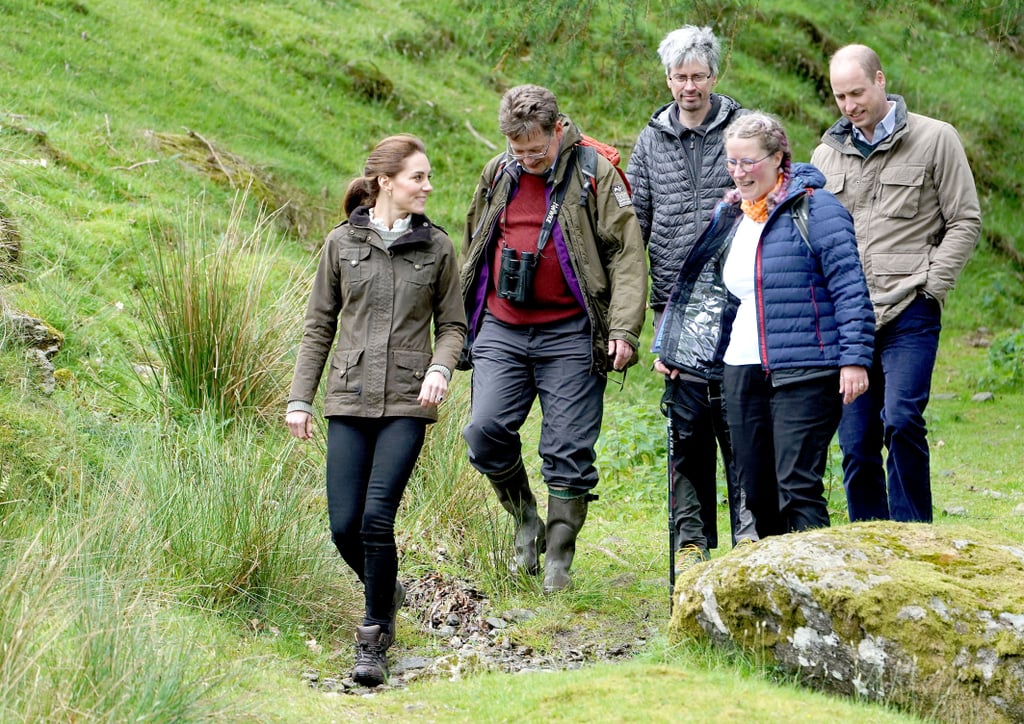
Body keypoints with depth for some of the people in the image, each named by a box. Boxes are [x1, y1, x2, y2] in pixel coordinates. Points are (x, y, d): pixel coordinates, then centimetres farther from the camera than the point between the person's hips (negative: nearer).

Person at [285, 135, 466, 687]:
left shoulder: (436, 247, 5)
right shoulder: (342, 243, 5)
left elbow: (452, 324, 10)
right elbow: (318, 326, 10)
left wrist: (440, 369, -10)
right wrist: (299, 398, 6)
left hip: (407, 403, -1)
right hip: (350, 400, 1)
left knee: (377, 517, -14)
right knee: (345, 526, -3)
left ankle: (374, 638, 2)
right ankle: (386, 591, 29)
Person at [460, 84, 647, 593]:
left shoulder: (594, 173, -4)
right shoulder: (498, 174, 10)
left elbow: (627, 254, -6)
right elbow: (474, 247, 22)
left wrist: (623, 330, -15)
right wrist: (461, 321, 21)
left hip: (569, 333, -4)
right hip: (501, 330, 4)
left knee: (568, 451, -1)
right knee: (485, 431, -10)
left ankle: (558, 561, 10)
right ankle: (526, 520, 14)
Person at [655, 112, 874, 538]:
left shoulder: (814, 208, -6)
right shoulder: (728, 215, 17)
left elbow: (849, 286, -11)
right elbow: (699, 287, 27)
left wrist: (854, 357, -17)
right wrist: (671, 347, 25)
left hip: (803, 373, -7)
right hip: (741, 372, 7)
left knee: (797, 487, -12)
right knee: (755, 489, 9)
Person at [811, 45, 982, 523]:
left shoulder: (935, 139, 3)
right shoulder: (827, 154, 15)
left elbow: (965, 221, 2)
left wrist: (929, 286, -7)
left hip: (908, 313, -4)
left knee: (902, 421, -20)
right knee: (855, 443, 3)